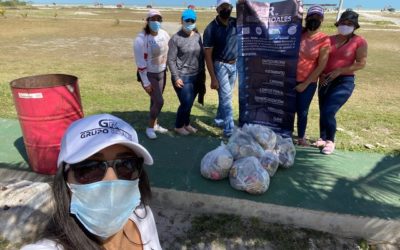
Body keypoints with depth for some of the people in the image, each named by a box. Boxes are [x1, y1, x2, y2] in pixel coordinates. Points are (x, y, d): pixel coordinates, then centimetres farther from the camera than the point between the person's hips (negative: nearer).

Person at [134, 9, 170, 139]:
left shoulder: (164, 34, -4)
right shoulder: (141, 39, -21)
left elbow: (168, 52, 10)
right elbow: (140, 63, -19)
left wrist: (168, 70, 13)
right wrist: (146, 83, -18)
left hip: (162, 73, 5)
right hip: (148, 74, -5)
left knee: (155, 100, 15)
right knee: (159, 101, -10)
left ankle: (155, 124, 33)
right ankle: (150, 127, 11)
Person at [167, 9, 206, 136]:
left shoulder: (197, 36, 6)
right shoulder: (176, 38, -10)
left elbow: (201, 55, 12)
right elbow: (171, 60, -10)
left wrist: (202, 73, 11)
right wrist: (176, 77, -15)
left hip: (196, 76, 5)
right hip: (183, 77, -5)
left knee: (190, 103, 13)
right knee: (186, 103, -2)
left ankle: (186, 124, 34)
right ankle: (178, 126, 21)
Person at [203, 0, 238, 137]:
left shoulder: (235, 23, 2)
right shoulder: (211, 28, -13)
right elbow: (208, 55, -14)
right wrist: (213, 78, -17)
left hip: (234, 65, 5)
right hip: (220, 66, -5)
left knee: (226, 96, 15)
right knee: (226, 97, -6)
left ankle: (219, 119, 35)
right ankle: (229, 129, 0)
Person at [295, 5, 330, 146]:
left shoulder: (324, 40, -7)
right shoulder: (298, 32, 1)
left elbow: (321, 65, -8)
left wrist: (305, 84, -9)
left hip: (308, 82, -2)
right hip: (290, 79, 2)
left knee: (302, 112, 7)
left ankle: (301, 138, 25)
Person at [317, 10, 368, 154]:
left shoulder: (359, 42, -4)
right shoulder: (329, 40, 8)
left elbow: (361, 63, -8)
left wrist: (339, 71, -16)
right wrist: (321, 74, -6)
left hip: (344, 82, -5)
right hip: (326, 81, 5)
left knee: (328, 112, -15)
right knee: (323, 112, 8)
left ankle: (331, 141, 5)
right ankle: (323, 138, 27)